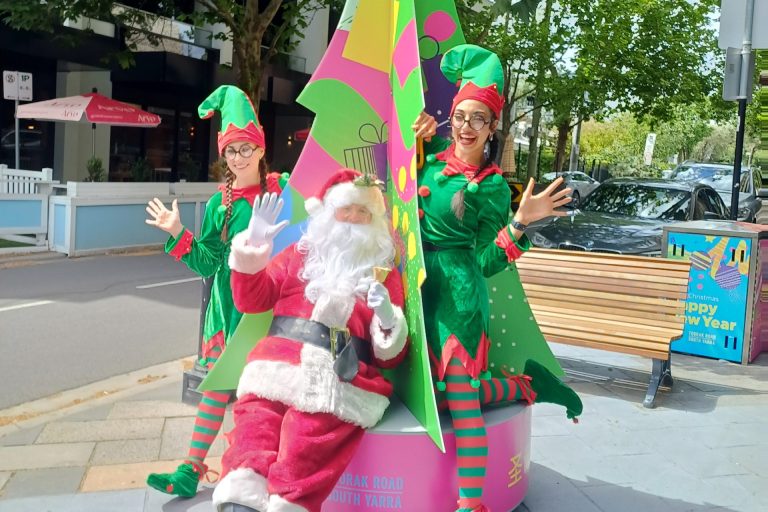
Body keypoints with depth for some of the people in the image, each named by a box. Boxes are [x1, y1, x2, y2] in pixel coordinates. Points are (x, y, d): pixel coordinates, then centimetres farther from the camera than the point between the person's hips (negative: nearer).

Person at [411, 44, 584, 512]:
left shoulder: (492, 187, -6)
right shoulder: (432, 157, 6)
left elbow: (486, 263, -5)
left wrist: (520, 223, -20)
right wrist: (422, 134, 8)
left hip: (459, 292, -6)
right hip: (422, 284, 6)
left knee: (459, 392, -9)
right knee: (440, 388, 10)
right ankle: (529, 387, 26)